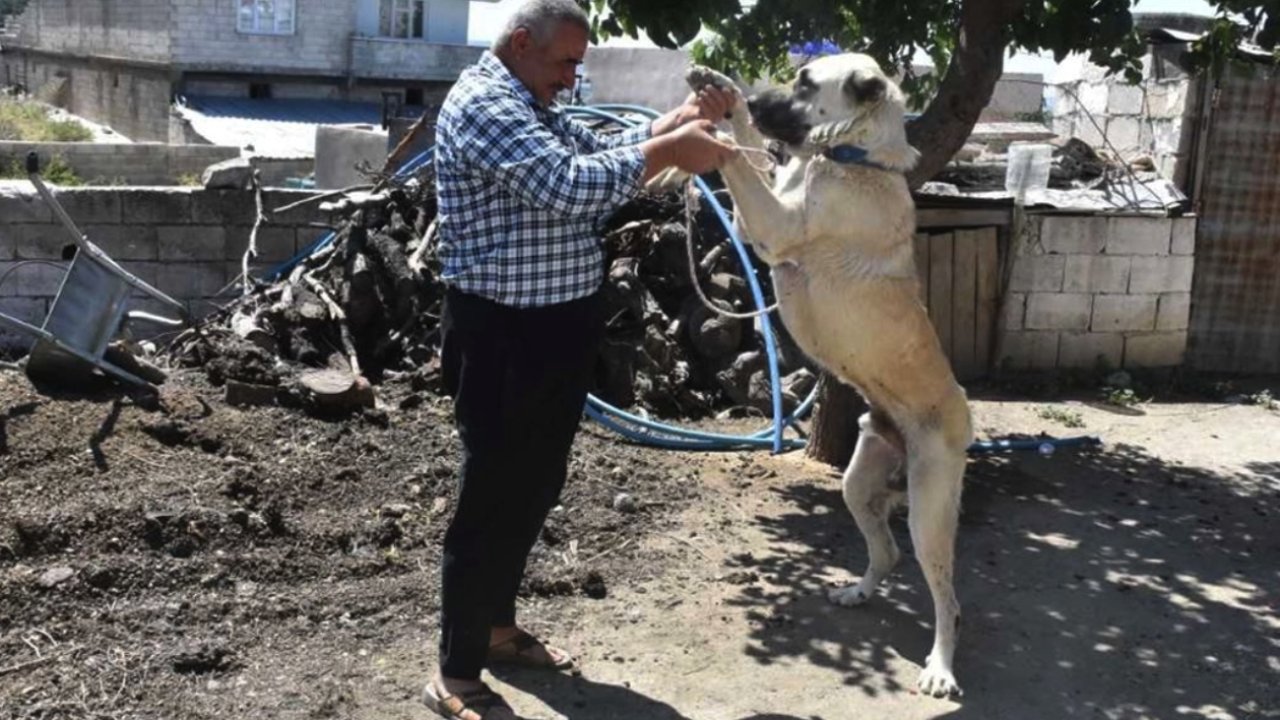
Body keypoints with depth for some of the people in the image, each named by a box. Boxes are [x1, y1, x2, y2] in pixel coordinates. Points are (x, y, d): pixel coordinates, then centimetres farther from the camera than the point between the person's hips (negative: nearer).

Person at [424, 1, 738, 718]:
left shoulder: (533, 107, 16)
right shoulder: (483, 104, -17)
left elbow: (603, 154, 16)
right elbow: (569, 186, -28)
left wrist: (680, 120, 2)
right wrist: (670, 150, -20)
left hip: (554, 329, 10)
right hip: (505, 337, -10)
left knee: (534, 490, 19)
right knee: (493, 500, -3)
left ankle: (498, 626, 36)